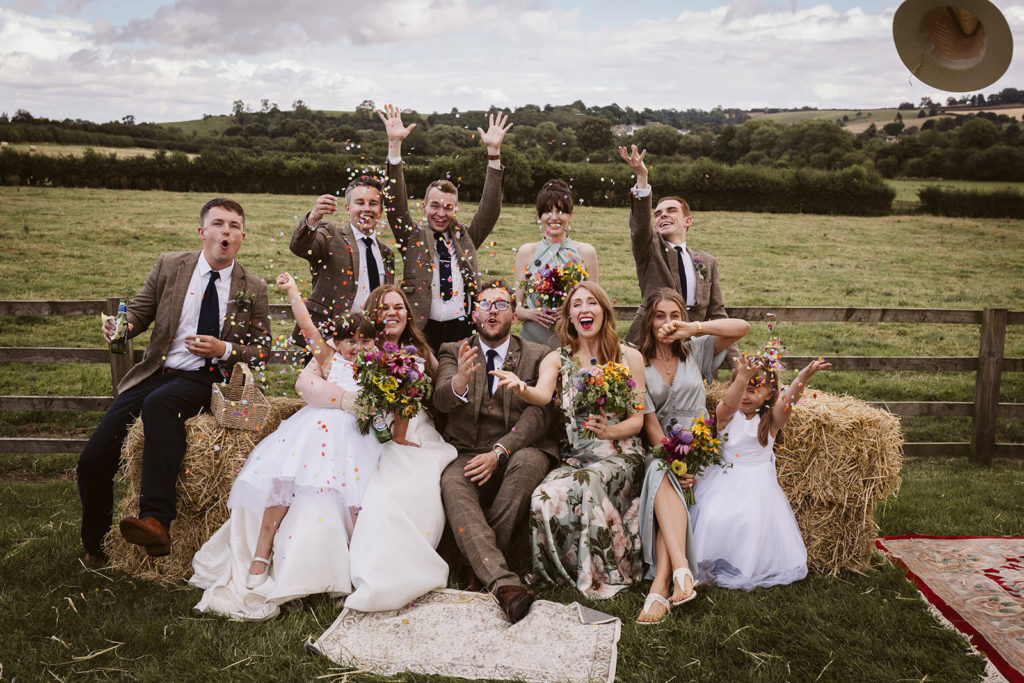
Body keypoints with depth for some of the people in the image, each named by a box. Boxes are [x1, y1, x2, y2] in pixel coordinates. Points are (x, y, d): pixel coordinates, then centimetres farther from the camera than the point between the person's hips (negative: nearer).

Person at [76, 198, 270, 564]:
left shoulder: (253, 289, 4)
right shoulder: (169, 266, 7)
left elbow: (262, 350, 7)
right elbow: (140, 311, 12)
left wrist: (223, 350, -11)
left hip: (202, 381, -3)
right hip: (154, 373, 3)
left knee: (160, 402, -39)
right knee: (93, 459, -7)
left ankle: (156, 520, -44)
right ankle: (95, 546, 21)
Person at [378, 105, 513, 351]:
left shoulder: (465, 237, 12)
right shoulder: (412, 237, 7)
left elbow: (490, 208, 3)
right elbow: (396, 203, -4)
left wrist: (494, 152, -5)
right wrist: (394, 145, -13)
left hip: (465, 331, 2)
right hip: (423, 332, -1)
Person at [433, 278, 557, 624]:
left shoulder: (538, 356, 9)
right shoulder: (453, 352, 12)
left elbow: (539, 415, -4)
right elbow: (441, 400, -7)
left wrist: (498, 453, -20)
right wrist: (460, 382, -33)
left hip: (518, 450, 0)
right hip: (466, 452, 1)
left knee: (528, 461, -34)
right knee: (452, 483, -31)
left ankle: (477, 562, -20)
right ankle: (503, 582, -41)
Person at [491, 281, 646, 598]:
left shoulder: (629, 357, 8)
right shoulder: (557, 359, 9)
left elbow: (638, 419, 7)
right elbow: (542, 395, -14)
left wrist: (610, 431, -16)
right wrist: (521, 387, -38)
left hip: (620, 455, -1)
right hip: (574, 458, 2)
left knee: (590, 482, -35)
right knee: (544, 498, -30)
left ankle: (610, 574, -14)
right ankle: (573, 573, -5)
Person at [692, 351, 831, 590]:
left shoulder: (771, 419, -3)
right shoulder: (726, 415, -5)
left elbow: (788, 400, -23)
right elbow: (730, 402, -29)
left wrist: (803, 378, -44)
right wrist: (742, 377, -50)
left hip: (756, 483, 0)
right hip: (724, 480, 0)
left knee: (751, 522, -16)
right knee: (714, 518, -15)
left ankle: (746, 569, 5)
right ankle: (709, 564, 6)